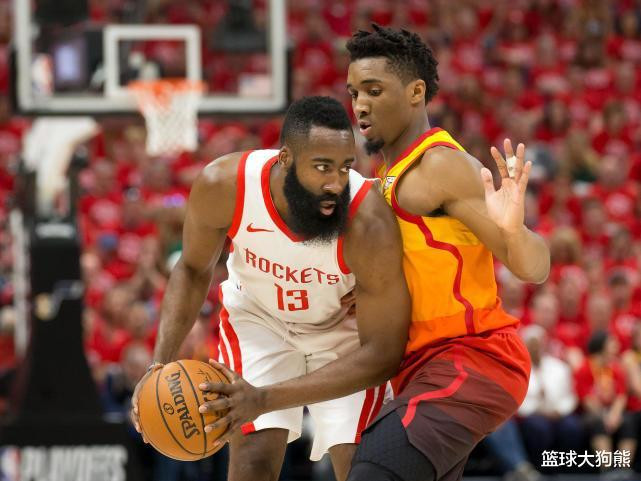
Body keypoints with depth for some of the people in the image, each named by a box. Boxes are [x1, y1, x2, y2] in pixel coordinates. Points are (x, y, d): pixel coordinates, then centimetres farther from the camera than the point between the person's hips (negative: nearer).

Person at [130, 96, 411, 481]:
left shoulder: (369, 223, -37)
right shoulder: (223, 185, -30)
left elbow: (383, 353, -32)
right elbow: (194, 269, -8)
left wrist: (266, 400, -41)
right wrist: (161, 365, -21)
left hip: (346, 327, -1)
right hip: (258, 315, 1)